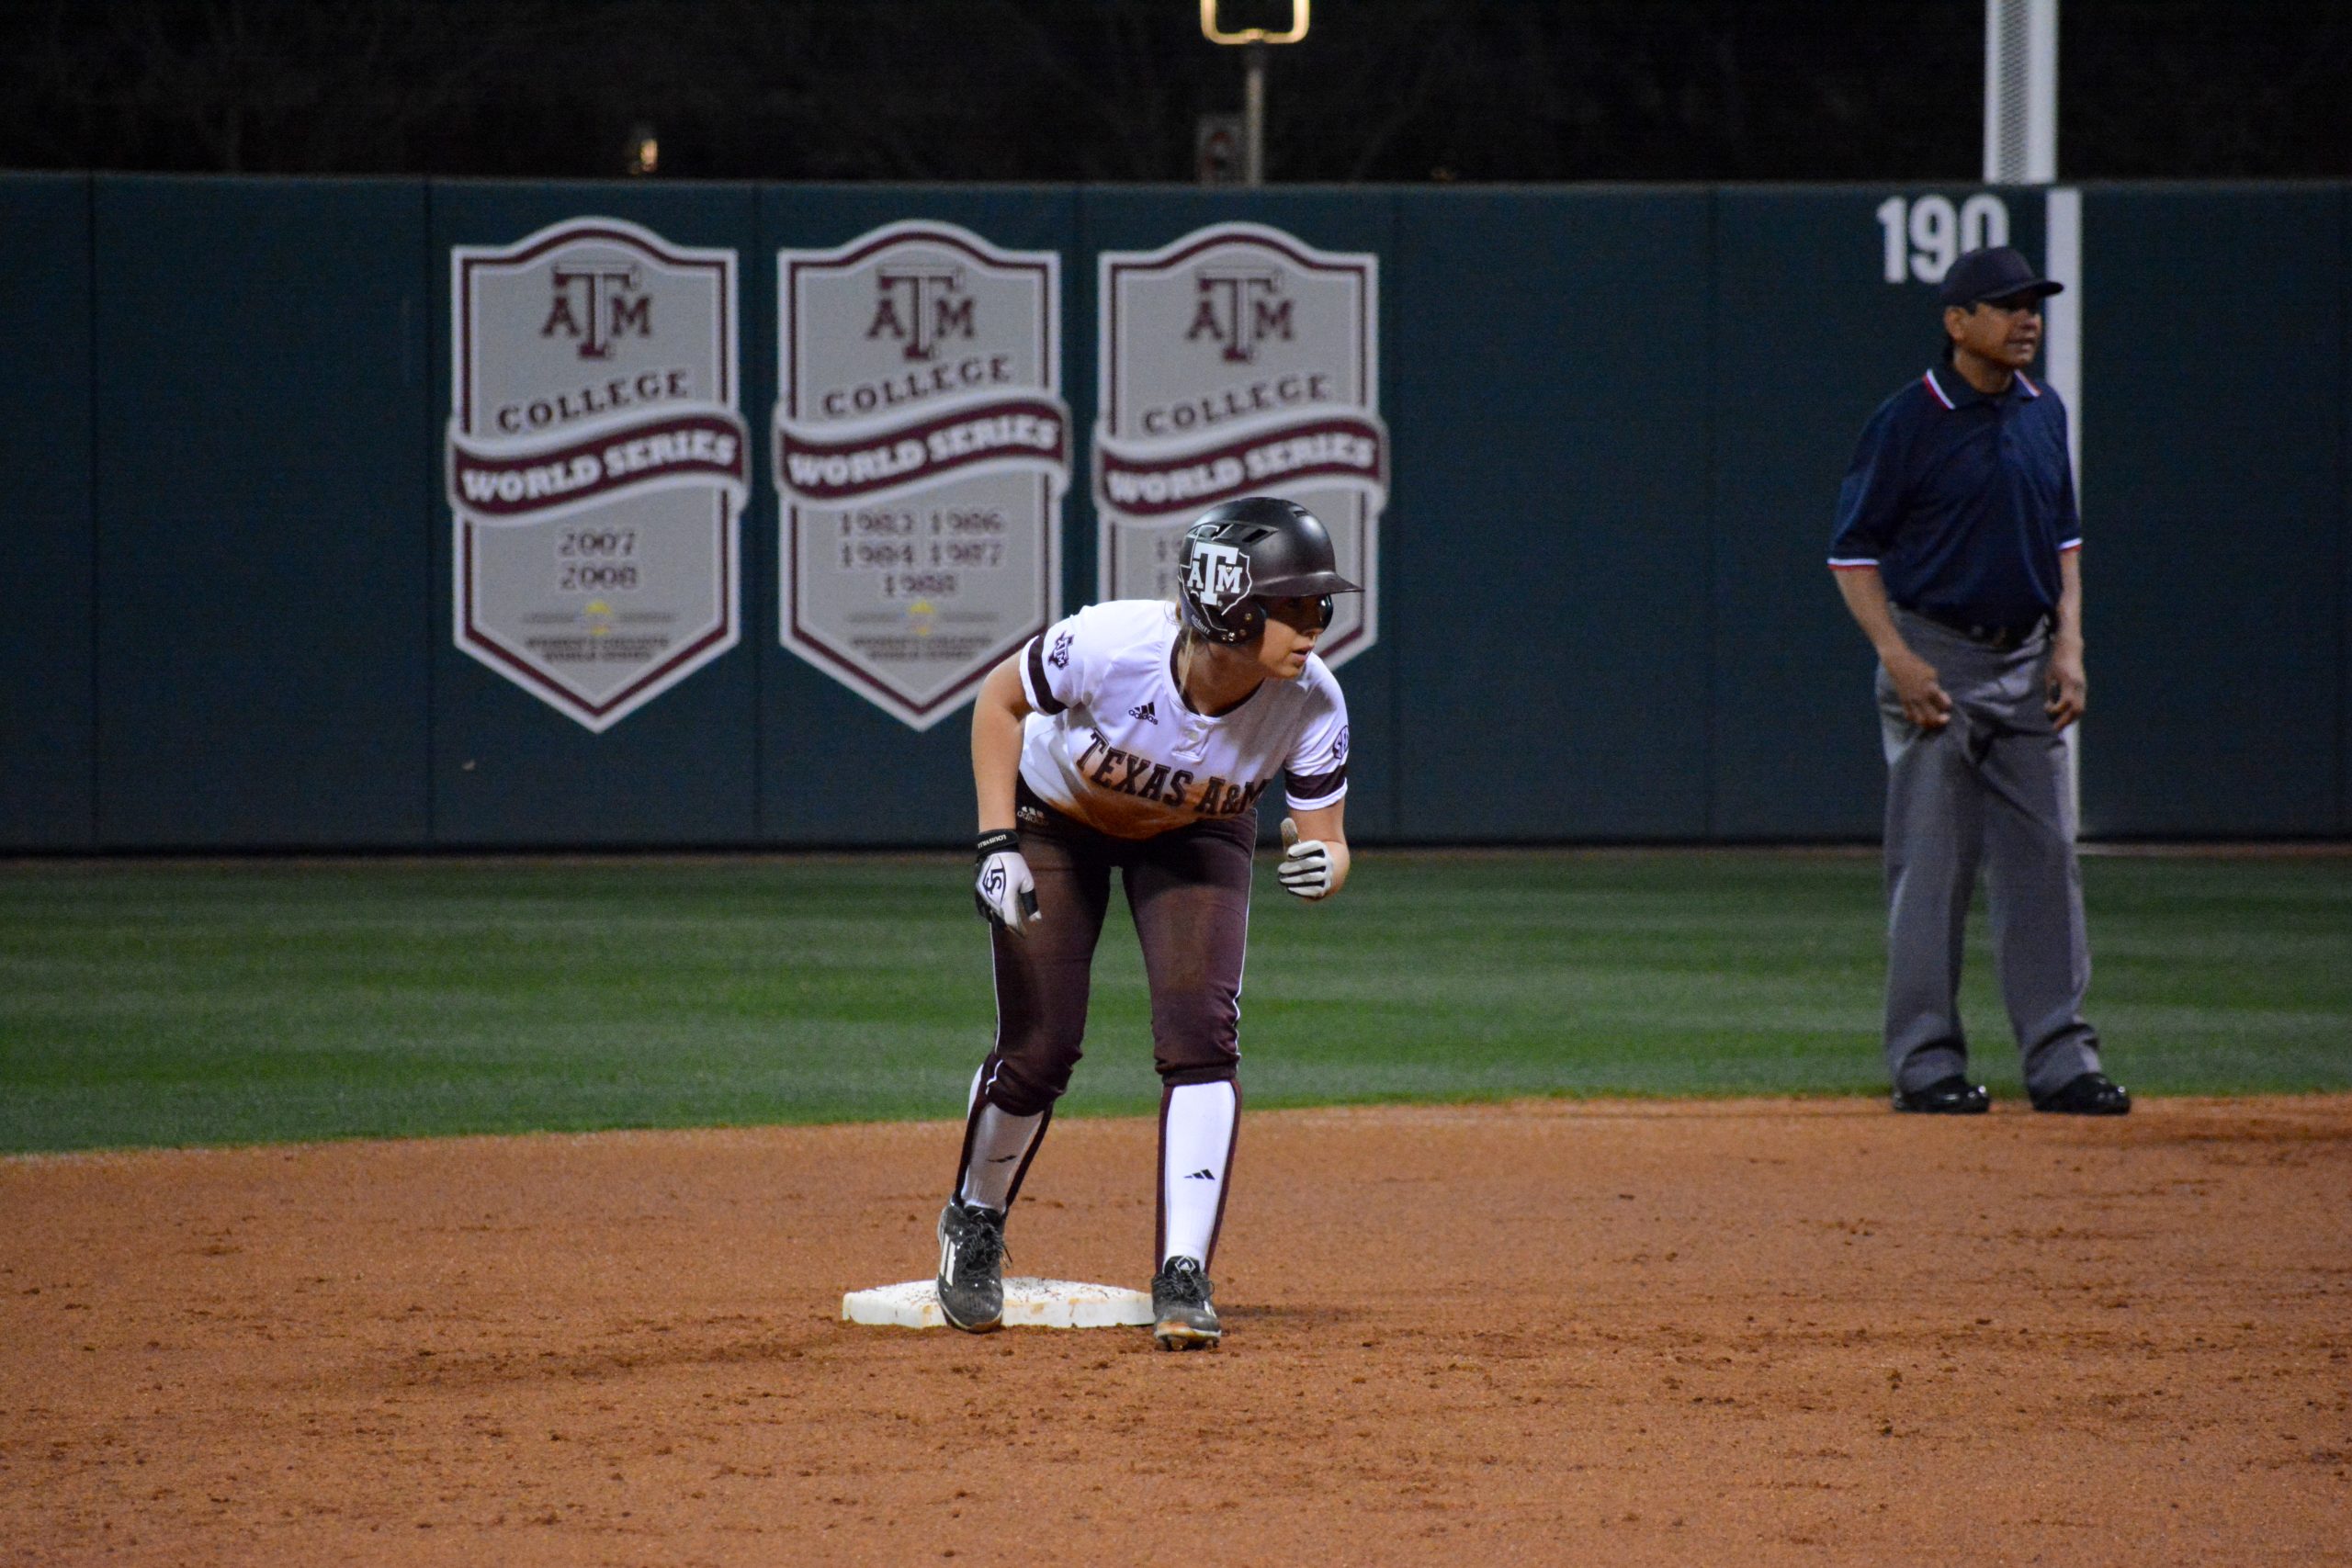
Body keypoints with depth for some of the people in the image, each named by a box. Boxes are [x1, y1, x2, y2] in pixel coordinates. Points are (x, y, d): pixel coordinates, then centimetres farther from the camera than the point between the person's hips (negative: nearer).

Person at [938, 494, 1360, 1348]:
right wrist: (998, 846, -25)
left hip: (1195, 837, 2)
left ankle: (1183, 1279, -12)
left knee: (1202, 1035, -17)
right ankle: (974, 1227, 28)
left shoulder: (1311, 702, -31)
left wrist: (1320, 865, -45)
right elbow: (1000, 700, -19)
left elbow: (1326, 839, -20)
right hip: (1055, 819, -2)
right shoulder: (1107, 646, -39)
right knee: (1039, 1049, -1)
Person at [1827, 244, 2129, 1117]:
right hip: (1936, 664, -6)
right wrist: (1900, 662, -16)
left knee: (2046, 858, 3)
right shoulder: (1907, 422, -8)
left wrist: (2069, 644, 6)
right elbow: (1854, 553, -6)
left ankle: (2059, 1056, 5)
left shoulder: (2044, 414, 10)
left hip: (2028, 664, 6)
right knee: (1931, 868, -3)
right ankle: (1926, 1062, 2)